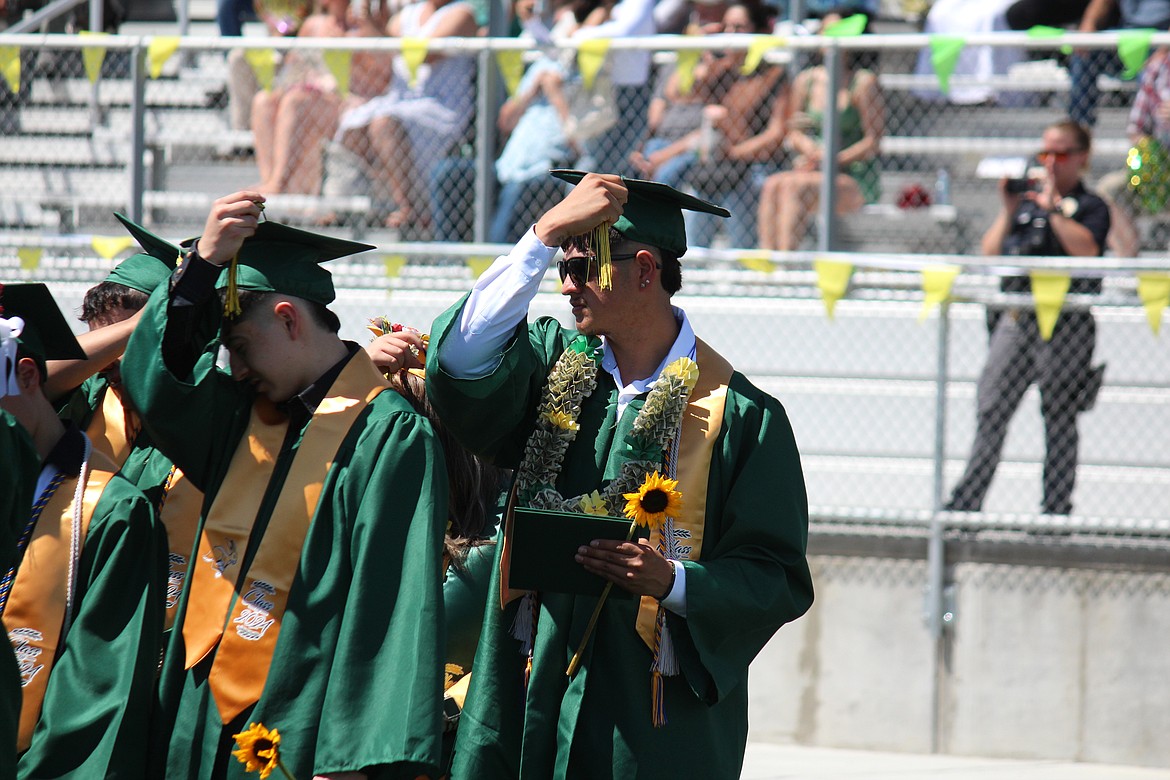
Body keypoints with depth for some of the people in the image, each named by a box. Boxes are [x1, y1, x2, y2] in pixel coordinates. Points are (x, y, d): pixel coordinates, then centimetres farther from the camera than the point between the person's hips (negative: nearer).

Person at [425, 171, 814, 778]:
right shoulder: (551, 361, 7)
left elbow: (779, 581, -6)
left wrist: (673, 580, -24)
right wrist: (546, 233, -17)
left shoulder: (737, 413, -5)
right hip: (532, 699, 3)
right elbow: (460, 366, -15)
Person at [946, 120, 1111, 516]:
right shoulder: (1025, 200, 18)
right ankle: (964, 504, -1)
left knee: (1060, 420, 0)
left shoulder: (1091, 207, 4)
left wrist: (1053, 205, -12)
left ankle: (1056, 511, 5)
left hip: (1065, 323, -4)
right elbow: (990, 253, 11)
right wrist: (1008, 210, 0)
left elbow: (1086, 249, -16)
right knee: (990, 413, -1)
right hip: (1015, 317, 4)